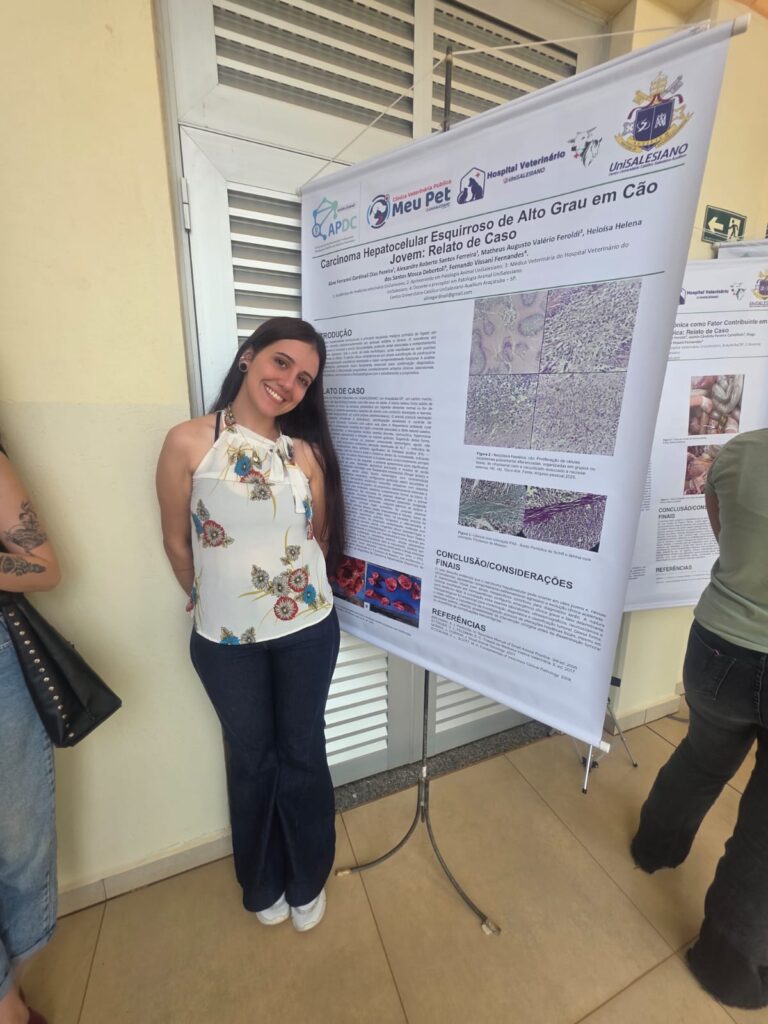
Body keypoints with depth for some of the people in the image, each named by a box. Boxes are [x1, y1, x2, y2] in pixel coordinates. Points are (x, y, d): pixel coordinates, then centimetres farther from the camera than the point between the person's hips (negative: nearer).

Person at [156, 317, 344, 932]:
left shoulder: (307, 452, -4)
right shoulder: (188, 443, -9)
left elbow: (321, 537, 5)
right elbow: (177, 543, -1)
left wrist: (300, 593, 11)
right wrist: (213, 602, 10)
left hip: (307, 631, 1)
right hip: (224, 640, 0)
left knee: (303, 755, 18)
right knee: (251, 759, 21)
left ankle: (308, 881, 49)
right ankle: (263, 884, 52)